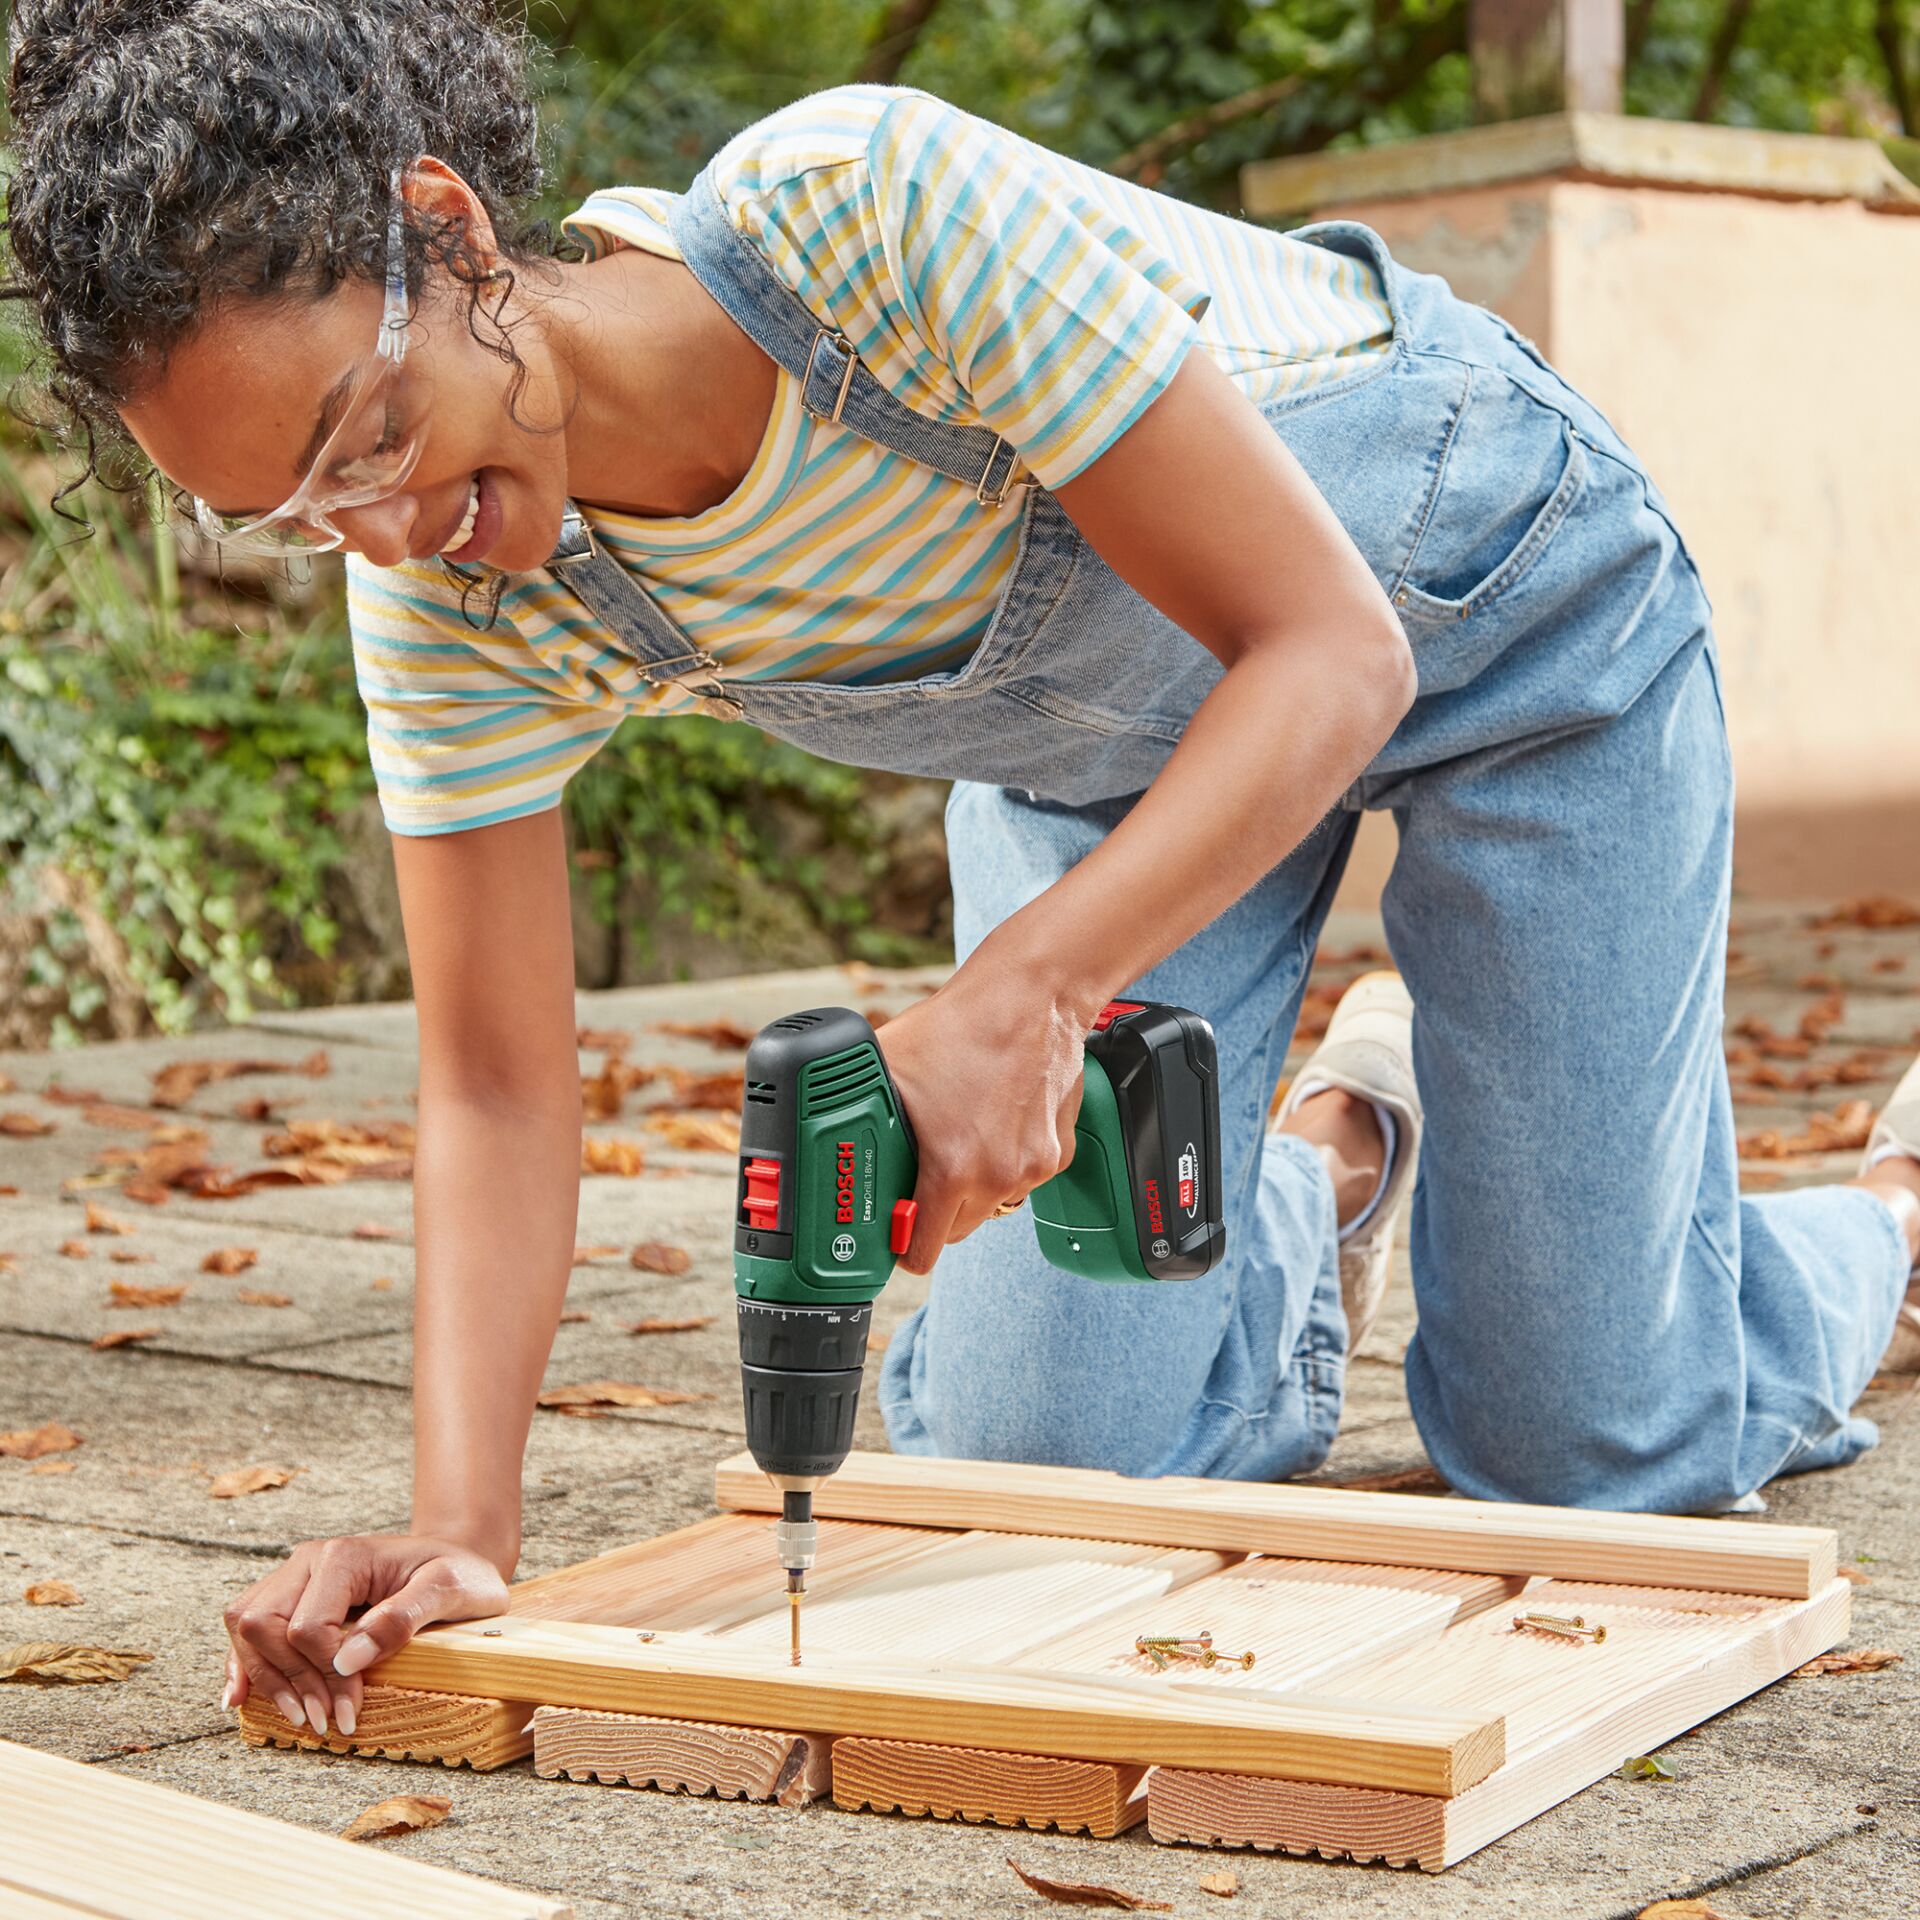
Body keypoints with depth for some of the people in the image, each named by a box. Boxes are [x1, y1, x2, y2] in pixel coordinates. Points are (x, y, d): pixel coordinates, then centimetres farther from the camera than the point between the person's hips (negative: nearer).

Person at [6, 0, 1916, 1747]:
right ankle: (1334, 1153, 27)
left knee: (1584, 1455, -2)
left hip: (1487, 589, -4)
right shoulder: (453, 599, -22)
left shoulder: (871, 206, -39)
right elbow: (495, 1094, -17)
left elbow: (1335, 651, -35)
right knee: (1026, 1456, -2)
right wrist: (456, 1524, -31)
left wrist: (1022, 988, -48)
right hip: (1109, 726, 5)